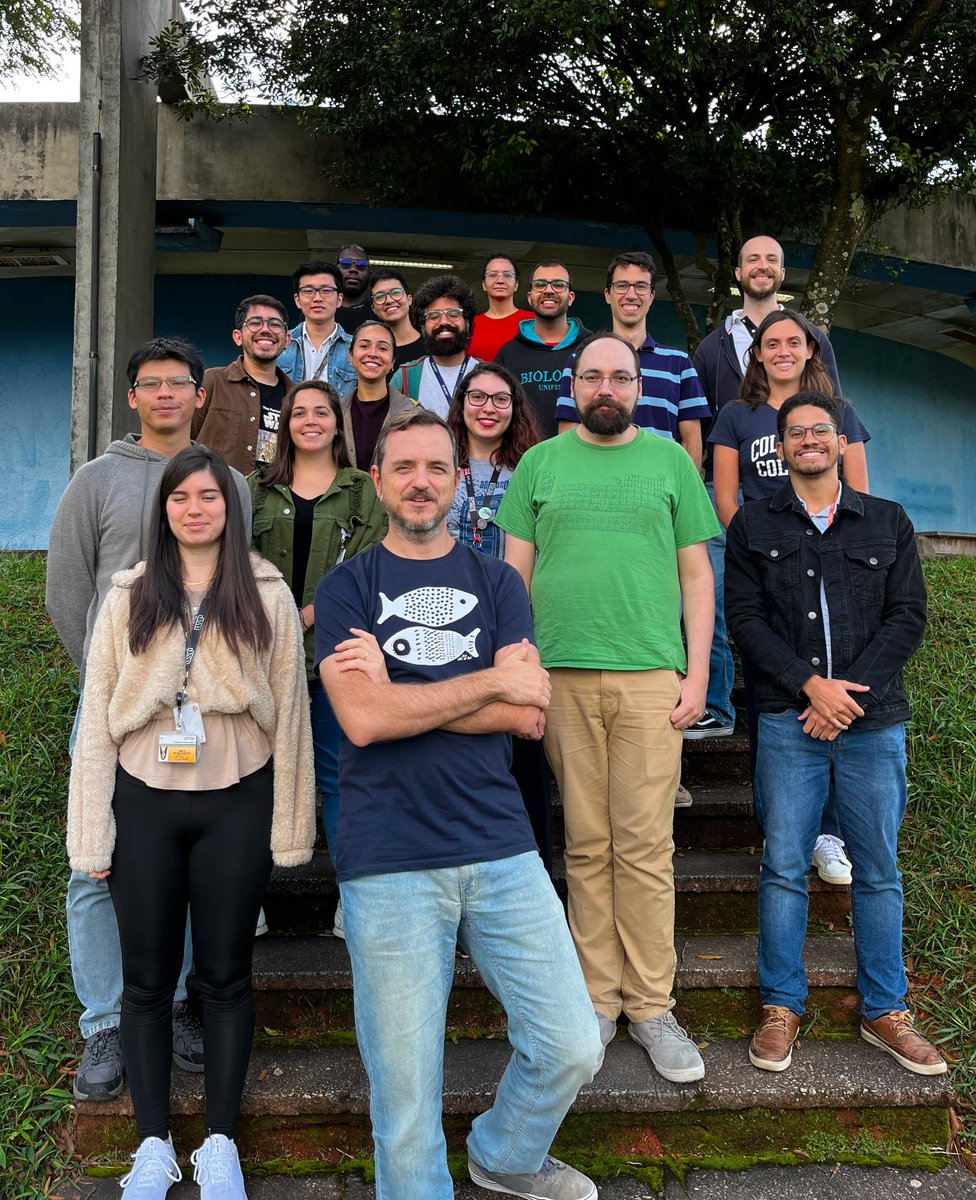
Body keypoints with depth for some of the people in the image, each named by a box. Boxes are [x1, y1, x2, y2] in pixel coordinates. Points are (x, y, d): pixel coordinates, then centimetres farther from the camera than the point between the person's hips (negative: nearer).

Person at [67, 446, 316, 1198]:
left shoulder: (267, 596, 1)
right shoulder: (129, 598, 4)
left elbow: (290, 713, 0)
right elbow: (97, 719, 2)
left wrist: (289, 826, -3)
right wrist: (93, 834, -2)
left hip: (235, 806, -1)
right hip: (145, 806, 2)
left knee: (226, 976, 9)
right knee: (148, 980, 10)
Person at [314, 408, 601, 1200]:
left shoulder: (497, 582, 10)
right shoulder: (346, 588, 4)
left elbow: (528, 715, -3)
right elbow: (363, 718, -12)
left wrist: (400, 696, -11)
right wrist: (492, 682, -7)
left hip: (500, 847, 3)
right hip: (388, 862, -2)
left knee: (573, 1047, 7)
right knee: (406, 1087, 7)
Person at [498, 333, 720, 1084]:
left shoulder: (670, 461, 10)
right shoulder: (540, 464, 10)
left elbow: (697, 573, 9)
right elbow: (515, 571, 9)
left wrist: (697, 673, 0)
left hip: (651, 676, 0)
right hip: (562, 675, 1)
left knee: (646, 847, 0)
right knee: (586, 846, 6)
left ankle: (651, 1005, 12)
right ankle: (598, 998, 18)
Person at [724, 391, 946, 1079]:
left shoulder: (889, 522, 11)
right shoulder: (754, 526, 9)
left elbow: (909, 616, 4)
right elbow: (745, 616, 0)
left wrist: (849, 692, -8)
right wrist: (810, 684, -12)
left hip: (874, 720, 1)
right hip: (789, 720, -1)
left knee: (878, 871, 7)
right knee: (784, 866, 2)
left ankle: (885, 1011, 20)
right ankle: (782, 1006, 15)